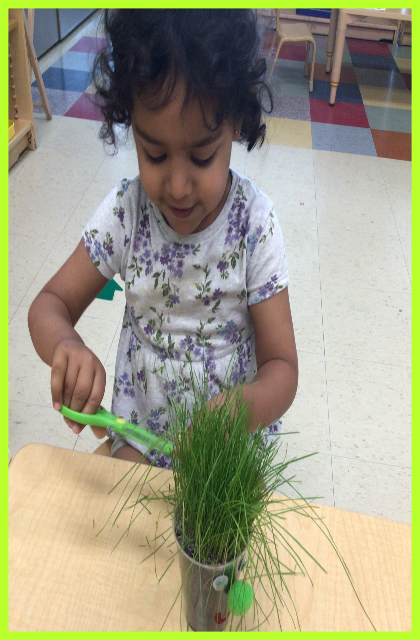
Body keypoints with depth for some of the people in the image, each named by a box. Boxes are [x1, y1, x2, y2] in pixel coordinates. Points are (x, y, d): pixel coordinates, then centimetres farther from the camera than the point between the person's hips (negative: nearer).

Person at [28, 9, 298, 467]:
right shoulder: (126, 210, -15)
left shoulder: (254, 224, -21)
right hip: (139, 427, 1)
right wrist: (64, 344, -33)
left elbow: (282, 368, -18)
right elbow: (50, 304, -8)